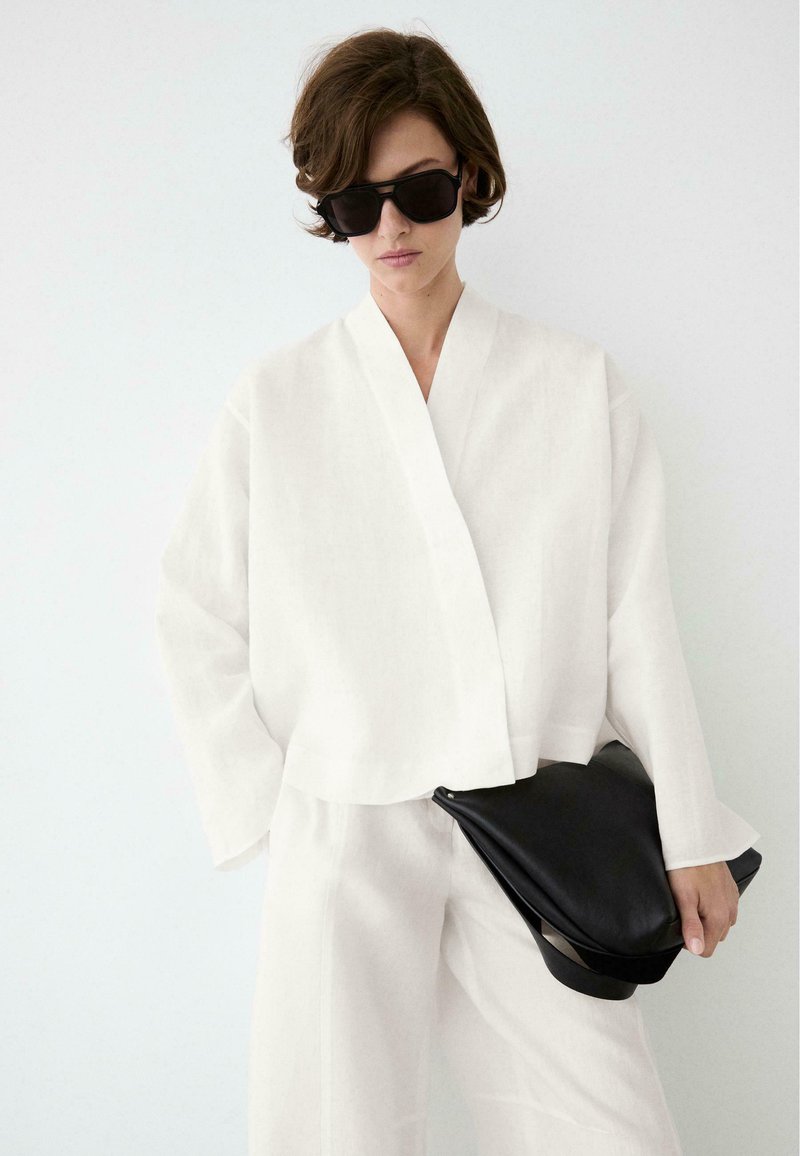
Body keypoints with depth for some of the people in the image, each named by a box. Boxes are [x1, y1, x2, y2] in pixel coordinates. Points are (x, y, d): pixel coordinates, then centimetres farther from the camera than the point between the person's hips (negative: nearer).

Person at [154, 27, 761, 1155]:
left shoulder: (580, 384, 3)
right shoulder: (276, 398, 3)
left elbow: (639, 620, 3)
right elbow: (198, 613, 8)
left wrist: (692, 836, 4)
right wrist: (261, 801, 2)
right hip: (346, 835, 0)